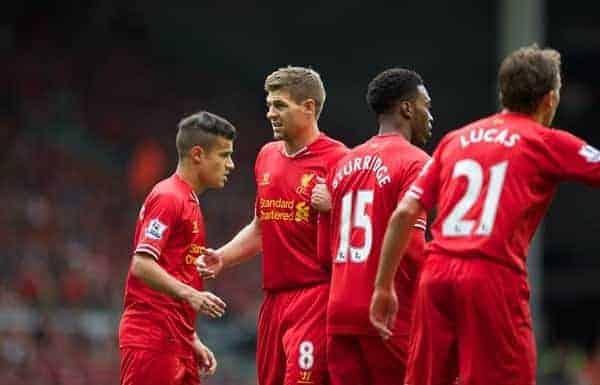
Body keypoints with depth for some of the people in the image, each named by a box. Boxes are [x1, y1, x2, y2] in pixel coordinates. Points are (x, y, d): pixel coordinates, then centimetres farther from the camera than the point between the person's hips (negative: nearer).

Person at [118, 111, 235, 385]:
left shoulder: (187, 201, 20)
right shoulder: (168, 198, -9)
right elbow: (142, 265, -19)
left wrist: (193, 341, 21)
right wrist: (190, 295, -30)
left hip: (175, 342, 10)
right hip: (152, 341, -10)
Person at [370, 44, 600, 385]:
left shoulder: (456, 140, 17)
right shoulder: (546, 143, 4)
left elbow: (404, 214, 13)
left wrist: (384, 287, 16)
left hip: (437, 274, 5)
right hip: (494, 279, -5)